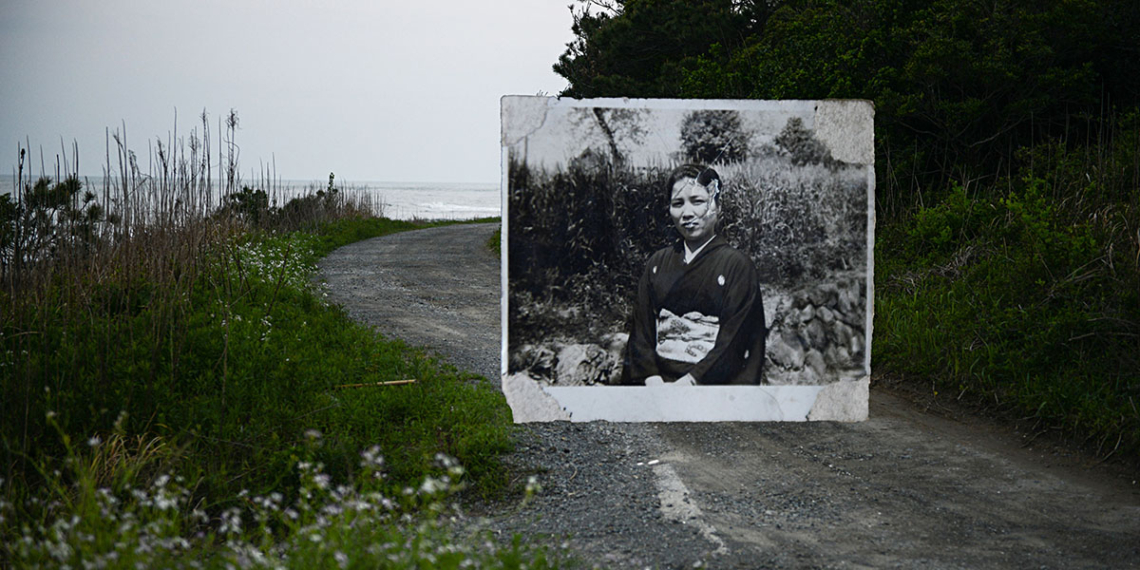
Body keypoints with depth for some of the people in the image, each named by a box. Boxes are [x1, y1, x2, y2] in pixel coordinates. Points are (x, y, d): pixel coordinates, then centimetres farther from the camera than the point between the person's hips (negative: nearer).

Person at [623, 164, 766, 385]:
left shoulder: (737, 265, 3)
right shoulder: (657, 264, 17)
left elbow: (732, 342, -5)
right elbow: (640, 329, 10)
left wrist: (688, 382, -14)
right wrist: (652, 379, -6)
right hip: (659, 379, 4)